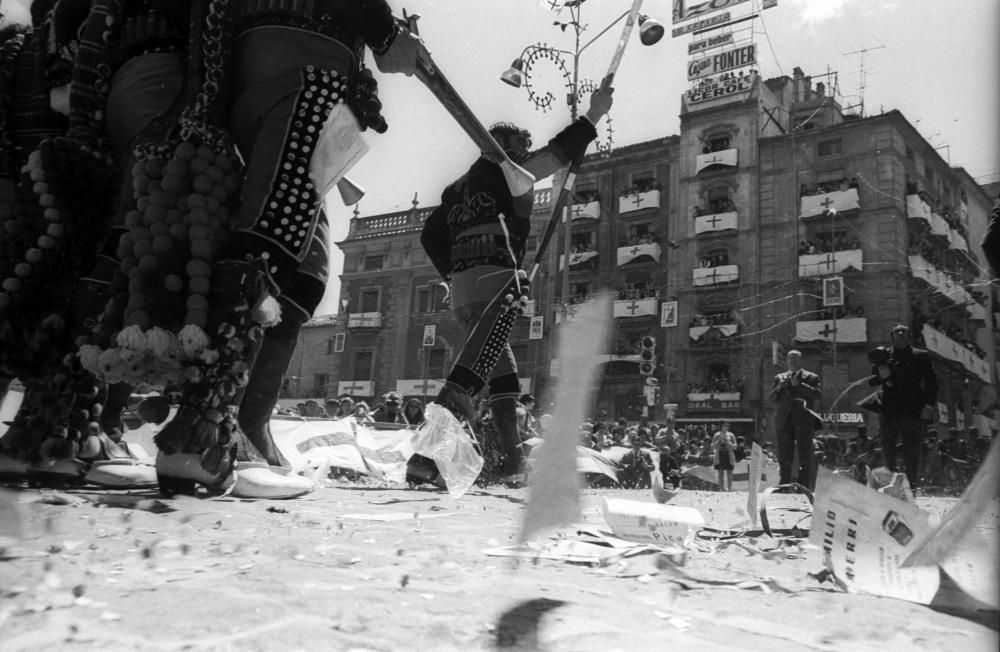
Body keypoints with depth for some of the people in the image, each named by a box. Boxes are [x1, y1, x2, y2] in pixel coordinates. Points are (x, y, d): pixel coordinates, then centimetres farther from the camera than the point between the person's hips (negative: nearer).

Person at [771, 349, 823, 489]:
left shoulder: (811, 377, 9)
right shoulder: (780, 378, 18)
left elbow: (818, 394, -6)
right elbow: (773, 398, 13)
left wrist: (799, 384, -13)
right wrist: (779, 388, -7)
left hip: (803, 421, -2)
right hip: (784, 422, 3)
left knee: (805, 458, -3)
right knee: (784, 458, 4)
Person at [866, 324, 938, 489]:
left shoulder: (921, 356, 10)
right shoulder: (883, 356, 11)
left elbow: (931, 382, 6)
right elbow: (871, 381, 10)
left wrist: (929, 404, -6)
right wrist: (881, 376, -13)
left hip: (913, 411, -1)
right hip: (889, 411, 1)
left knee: (912, 452, -1)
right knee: (887, 451, 4)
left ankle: (912, 486, 6)